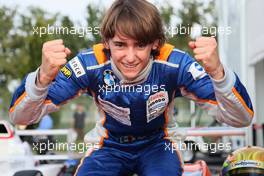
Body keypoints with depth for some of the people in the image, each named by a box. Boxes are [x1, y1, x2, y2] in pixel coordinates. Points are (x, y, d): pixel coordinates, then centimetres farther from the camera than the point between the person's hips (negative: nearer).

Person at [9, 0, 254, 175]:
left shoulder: (174, 64, -29)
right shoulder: (91, 65, -27)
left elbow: (241, 119, -32)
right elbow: (20, 116, -29)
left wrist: (217, 71, -53)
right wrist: (44, 76, -51)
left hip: (156, 145, -1)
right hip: (110, 146, 1)